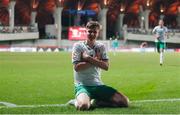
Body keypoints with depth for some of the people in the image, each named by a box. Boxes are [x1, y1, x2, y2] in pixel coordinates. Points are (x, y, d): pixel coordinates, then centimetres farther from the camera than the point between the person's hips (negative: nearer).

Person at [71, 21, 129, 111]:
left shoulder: (101, 47, 10)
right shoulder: (78, 46, -1)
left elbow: (106, 66, -3)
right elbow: (77, 67, -12)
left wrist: (89, 58, -12)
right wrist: (95, 60, -7)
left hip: (98, 85, 5)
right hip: (82, 85, -5)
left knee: (124, 101, -9)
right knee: (83, 106, -39)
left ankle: (96, 102, 5)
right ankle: (77, 102, -2)